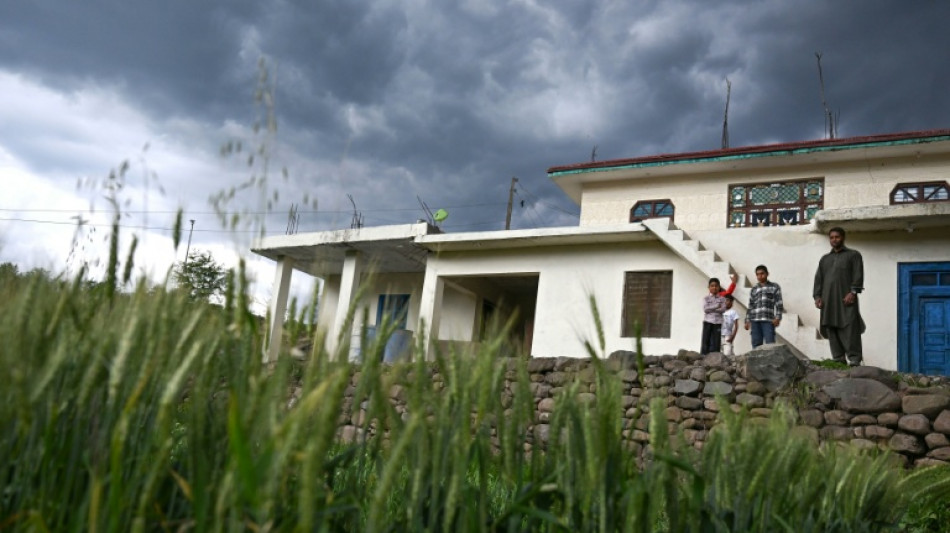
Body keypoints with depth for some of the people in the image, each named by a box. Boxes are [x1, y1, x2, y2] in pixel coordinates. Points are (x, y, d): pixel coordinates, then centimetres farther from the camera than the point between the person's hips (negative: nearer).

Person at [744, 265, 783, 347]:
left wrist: (777, 317, -9)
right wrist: (747, 320, 9)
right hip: (755, 320, 3)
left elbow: (779, 304, 2)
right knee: (756, 344, 2)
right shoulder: (754, 289, 19)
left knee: (770, 344, -10)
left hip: (768, 320, -3)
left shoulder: (774, 287, 10)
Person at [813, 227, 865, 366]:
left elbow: (858, 275, 1)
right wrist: (817, 296, 5)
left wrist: (853, 292, -12)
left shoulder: (853, 255, 13)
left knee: (850, 328, -13)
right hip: (828, 300, 5)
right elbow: (818, 279, 18)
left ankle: (854, 359, -13)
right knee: (831, 329, 0)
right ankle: (838, 359, 3)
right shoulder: (824, 259, 25)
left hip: (846, 299, -4)